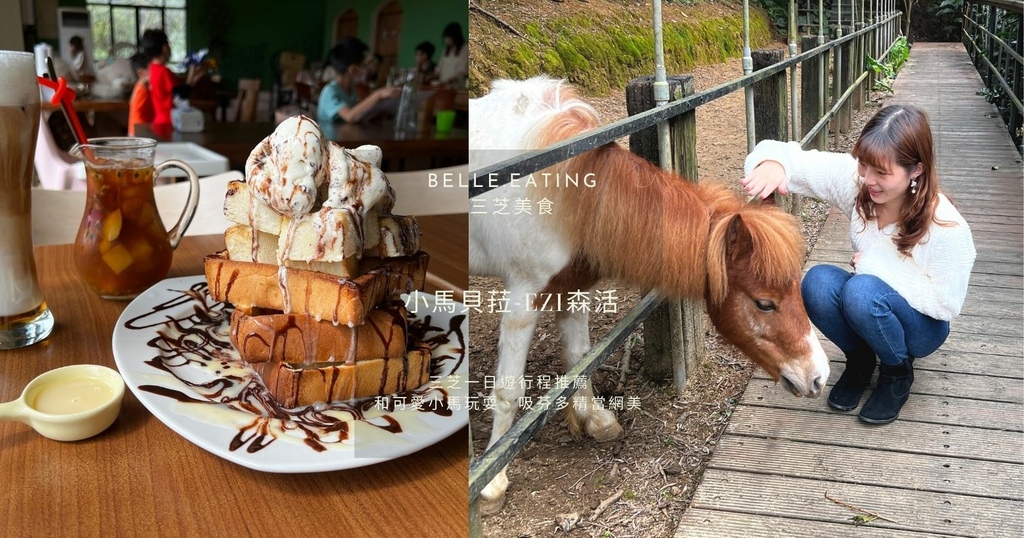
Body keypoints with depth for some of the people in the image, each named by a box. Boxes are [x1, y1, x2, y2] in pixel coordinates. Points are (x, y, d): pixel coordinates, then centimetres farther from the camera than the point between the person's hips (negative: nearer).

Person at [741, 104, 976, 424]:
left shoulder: (946, 227, -28)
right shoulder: (855, 179, -19)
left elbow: (946, 304, -20)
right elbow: (796, 160, -22)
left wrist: (878, 265, -27)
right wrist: (772, 162, -48)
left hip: (922, 326, -4)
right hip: (866, 309, 4)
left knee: (862, 289, -35)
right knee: (817, 282, -29)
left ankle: (898, 372, -4)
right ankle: (860, 359, 0)